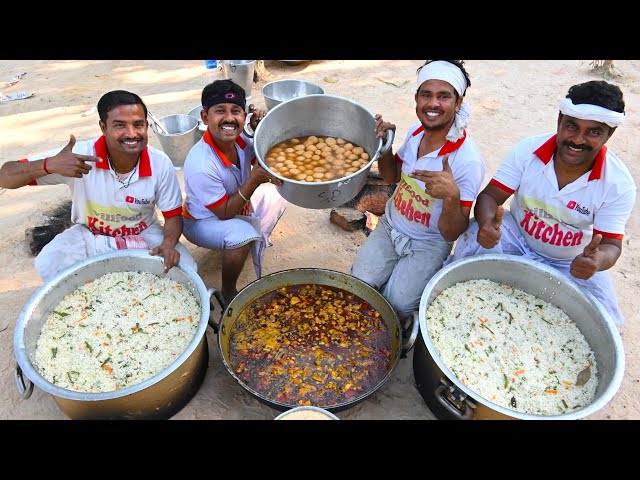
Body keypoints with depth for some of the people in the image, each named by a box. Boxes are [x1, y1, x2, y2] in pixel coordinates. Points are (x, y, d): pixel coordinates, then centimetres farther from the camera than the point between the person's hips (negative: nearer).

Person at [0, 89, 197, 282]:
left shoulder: (161, 164, -21)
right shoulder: (80, 155, -25)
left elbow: (173, 215, -9)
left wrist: (168, 244, -32)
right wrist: (49, 165, -45)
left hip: (143, 234, 1)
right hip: (90, 235, -1)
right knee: (47, 265, -27)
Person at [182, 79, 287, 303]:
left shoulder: (240, 138, -19)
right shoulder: (200, 166, -37)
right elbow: (225, 212, -28)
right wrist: (255, 179, -37)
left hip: (236, 206, 7)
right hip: (204, 221, -7)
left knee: (276, 191, 5)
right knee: (243, 234, -35)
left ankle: (258, 240, 23)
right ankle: (228, 293, -10)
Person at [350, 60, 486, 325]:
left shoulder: (468, 161, -26)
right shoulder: (415, 132, -7)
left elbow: (451, 234, -23)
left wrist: (452, 196, -45)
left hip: (429, 243, -5)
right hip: (390, 226, 5)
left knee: (397, 304, -20)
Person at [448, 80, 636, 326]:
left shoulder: (619, 184, -18)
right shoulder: (527, 150, -17)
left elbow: (611, 245, -15)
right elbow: (490, 196, -18)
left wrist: (598, 260, -42)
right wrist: (486, 224, -43)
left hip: (573, 263, 1)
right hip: (516, 238, 0)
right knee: (474, 239, -31)